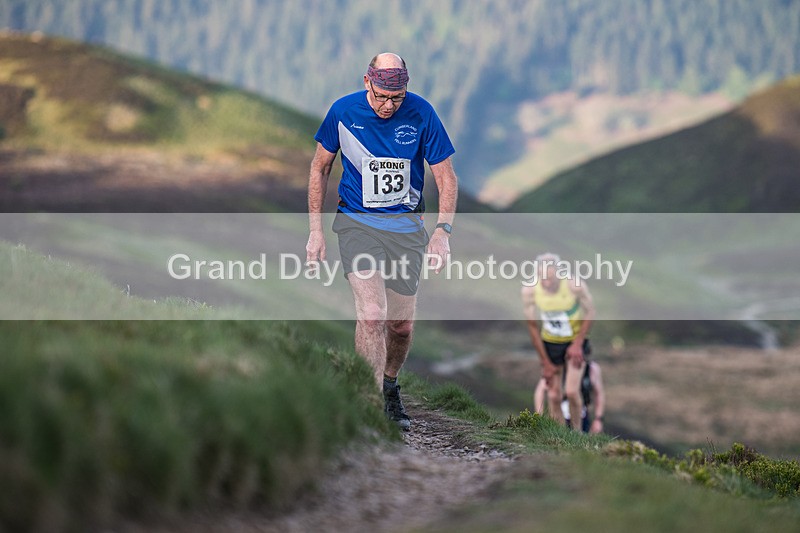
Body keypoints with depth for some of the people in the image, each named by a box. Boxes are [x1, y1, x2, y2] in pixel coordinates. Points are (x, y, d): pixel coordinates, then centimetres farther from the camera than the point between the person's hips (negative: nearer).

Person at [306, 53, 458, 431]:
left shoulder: (421, 114, -10)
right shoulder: (344, 112, -9)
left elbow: (446, 176, -2)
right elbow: (320, 168, 5)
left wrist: (443, 230, -15)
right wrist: (315, 230, 1)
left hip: (406, 224, 2)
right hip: (357, 222, -1)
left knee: (402, 324, 6)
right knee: (372, 313, -20)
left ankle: (390, 386, 36)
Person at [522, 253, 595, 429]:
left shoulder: (575, 285, -28)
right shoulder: (529, 290, -22)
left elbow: (590, 313, -10)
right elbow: (532, 325, -10)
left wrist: (578, 344, -15)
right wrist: (545, 362, -6)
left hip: (575, 340, -2)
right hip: (550, 343, 2)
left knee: (571, 391, -13)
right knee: (554, 396, 0)